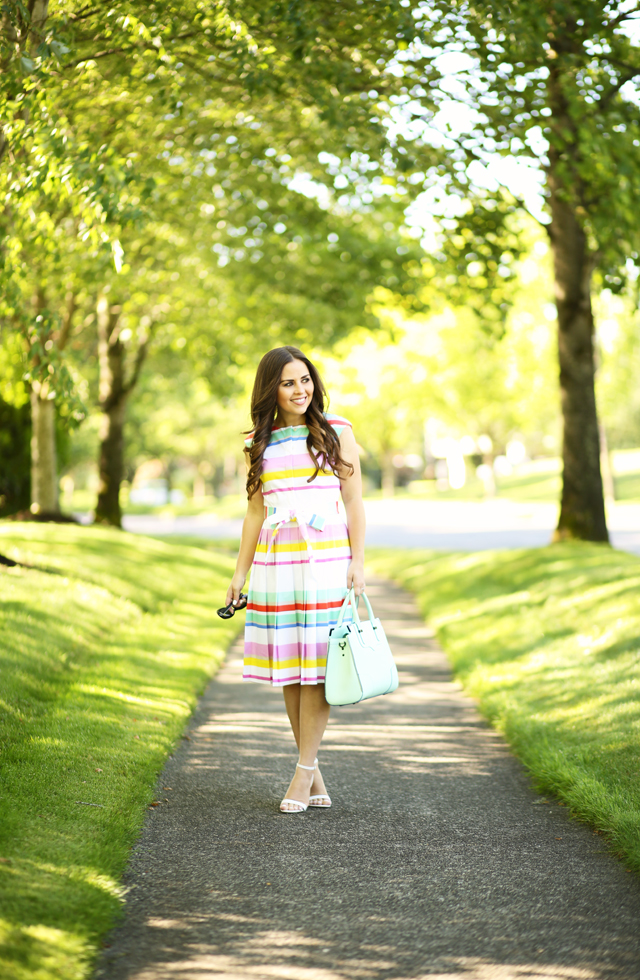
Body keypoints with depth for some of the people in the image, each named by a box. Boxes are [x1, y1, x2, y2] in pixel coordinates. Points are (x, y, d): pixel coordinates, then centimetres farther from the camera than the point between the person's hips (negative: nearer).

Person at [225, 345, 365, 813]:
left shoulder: (336, 433, 4)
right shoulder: (260, 445, 12)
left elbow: (354, 502, 3)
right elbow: (256, 512, 16)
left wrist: (358, 562, -5)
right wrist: (241, 572, 12)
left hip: (325, 559, -3)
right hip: (276, 563, 3)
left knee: (314, 665, -7)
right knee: (288, 668, 2)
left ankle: (304, 772, -2)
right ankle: (315, 778, 9)